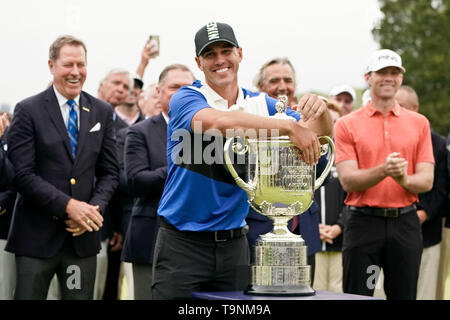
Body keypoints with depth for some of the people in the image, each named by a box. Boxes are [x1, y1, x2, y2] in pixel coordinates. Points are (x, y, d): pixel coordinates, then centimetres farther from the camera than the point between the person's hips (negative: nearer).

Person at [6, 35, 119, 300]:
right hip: (37, 236, -3)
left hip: (83, 235, 3)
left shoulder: (102, 112, 10)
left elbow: (109, 172, 11)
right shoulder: (29, 110, -3)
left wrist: (94, 209, -8)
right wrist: (68, 205, -18)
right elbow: (23, 174, -10)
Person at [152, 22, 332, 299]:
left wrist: (320, 109, -20)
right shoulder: (186, 99, -7)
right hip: (183, 243, -4)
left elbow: (322, 133, 5)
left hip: (233, 242, 4)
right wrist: (290, 127, -35)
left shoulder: (259, 104, 8)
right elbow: (217, 121, -30)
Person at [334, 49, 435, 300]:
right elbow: (348, 180, -7)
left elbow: (426, 180, 4)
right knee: (357, 295, 0)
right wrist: (383, 170, -24)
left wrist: (405, 179, -19)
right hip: (363, 221, -2)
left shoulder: (419, 123, 10)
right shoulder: (347, 125, 2)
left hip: (405, 222, 2)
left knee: (404, 295, 6)